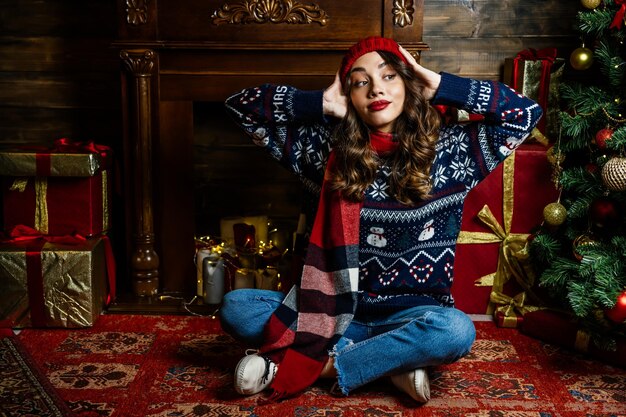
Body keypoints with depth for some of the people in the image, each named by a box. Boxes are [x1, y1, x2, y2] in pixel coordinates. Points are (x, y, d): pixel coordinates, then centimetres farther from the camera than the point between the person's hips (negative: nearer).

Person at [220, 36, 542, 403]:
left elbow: (526, 113, -11)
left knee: (457, 331, -36)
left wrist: (440, 87, -9)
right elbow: (241, 106, 3)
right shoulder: (327, 148, 2)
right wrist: (320, 104, -7)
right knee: (235, 308, -19)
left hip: (412, 315, -2)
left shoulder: (449, 149, -1)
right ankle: (390, 361, -20)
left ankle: (313, 364, -21)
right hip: (336, 309, 2)